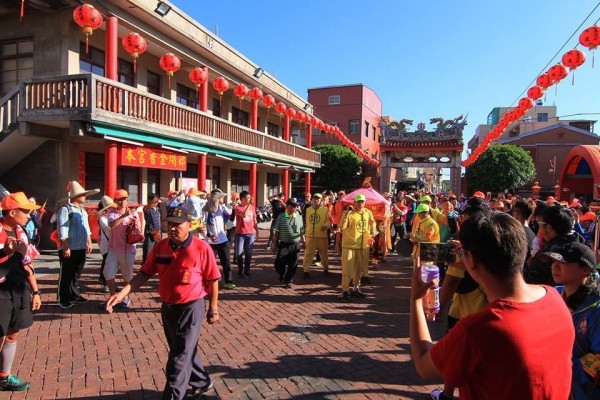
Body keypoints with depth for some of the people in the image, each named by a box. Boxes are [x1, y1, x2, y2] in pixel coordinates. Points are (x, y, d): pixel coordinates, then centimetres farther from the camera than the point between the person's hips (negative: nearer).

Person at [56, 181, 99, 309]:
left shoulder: (83, 210, 13)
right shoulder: (65, 209, -12)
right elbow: (62, 230, -17)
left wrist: (89, 242, 16)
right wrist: (65, 247, -20)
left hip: (81, 248, 8)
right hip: (69, 249, -7)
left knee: (77, 274, 16)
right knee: (66, 275, 3)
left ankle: (74, 295, 28)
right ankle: (64, 299, 13)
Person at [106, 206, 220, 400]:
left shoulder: (202, 248, -19)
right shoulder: (160, 247, -4)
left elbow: (212, 280, -12)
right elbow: (144, 274, 0)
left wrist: (213, 309, -6)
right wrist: (123, 293, -13)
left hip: (191, 308, -6)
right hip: (167, 307, 7)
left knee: (180, 357, 1)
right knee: (184, 351, 23)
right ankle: (202, 382, 46)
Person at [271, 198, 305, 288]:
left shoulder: (299, 217, 4)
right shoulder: (281, 217, -2)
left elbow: (302, 231, 11)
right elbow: (276, 231, 1)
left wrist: (304, 242, 10)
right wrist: (274, 243, -2)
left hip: (295, 244, 2)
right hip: (284, 244, -2)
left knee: (293, 264, 2)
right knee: (279, 263, -5)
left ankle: (288, 281, 21)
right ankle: (282, 274, 28)